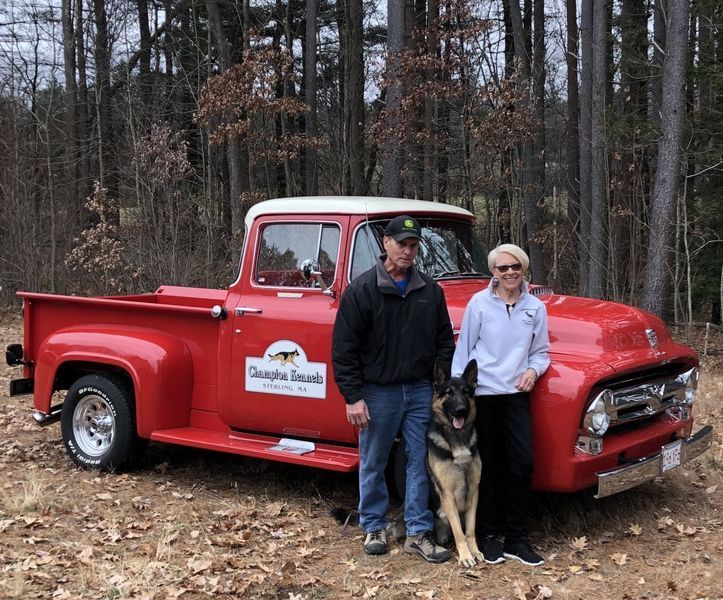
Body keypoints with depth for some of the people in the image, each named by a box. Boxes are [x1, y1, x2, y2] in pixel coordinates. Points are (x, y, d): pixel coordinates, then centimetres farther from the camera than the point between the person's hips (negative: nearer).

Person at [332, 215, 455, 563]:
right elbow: (343, 348, -8)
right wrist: (353, 397, -12)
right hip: (377, 392, -3)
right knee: (373, 464, 9)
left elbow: (444, 343, 11)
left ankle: (418, 533, 15)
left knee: (421, 462, 6)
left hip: (421, 390, 3)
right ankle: (375, 528, 25)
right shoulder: (362, 289, -7)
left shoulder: (430, 291, 6)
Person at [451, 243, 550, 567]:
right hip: (481, 393, -2)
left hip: (516, 394, 3)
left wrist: (533, 370, -10)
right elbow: (463, 349, -1)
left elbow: (541, 351, 11)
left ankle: (516, 538, 9)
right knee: (487, 466, 6)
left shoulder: (535, 308, 3)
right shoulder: (479, 303, -5)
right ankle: (486, 534, 19)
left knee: (521, 464, -2)